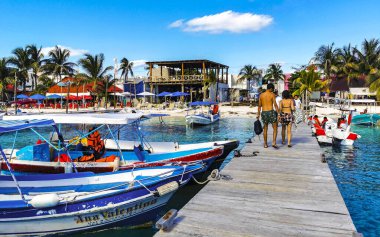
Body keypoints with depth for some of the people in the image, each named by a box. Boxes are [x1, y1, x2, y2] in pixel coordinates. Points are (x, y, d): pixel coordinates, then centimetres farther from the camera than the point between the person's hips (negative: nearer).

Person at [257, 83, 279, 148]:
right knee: (275, 128, 5)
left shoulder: (261, 95, 7)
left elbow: (259, 106, 10)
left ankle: (265, 144, 18)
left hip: (264, 113, 4)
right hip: (271, 112, -4)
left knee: (265, 129, 15)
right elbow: (275, 105, -9)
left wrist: (258, 114, 17)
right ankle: (274, 142, -9)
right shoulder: (272, 94, -4)